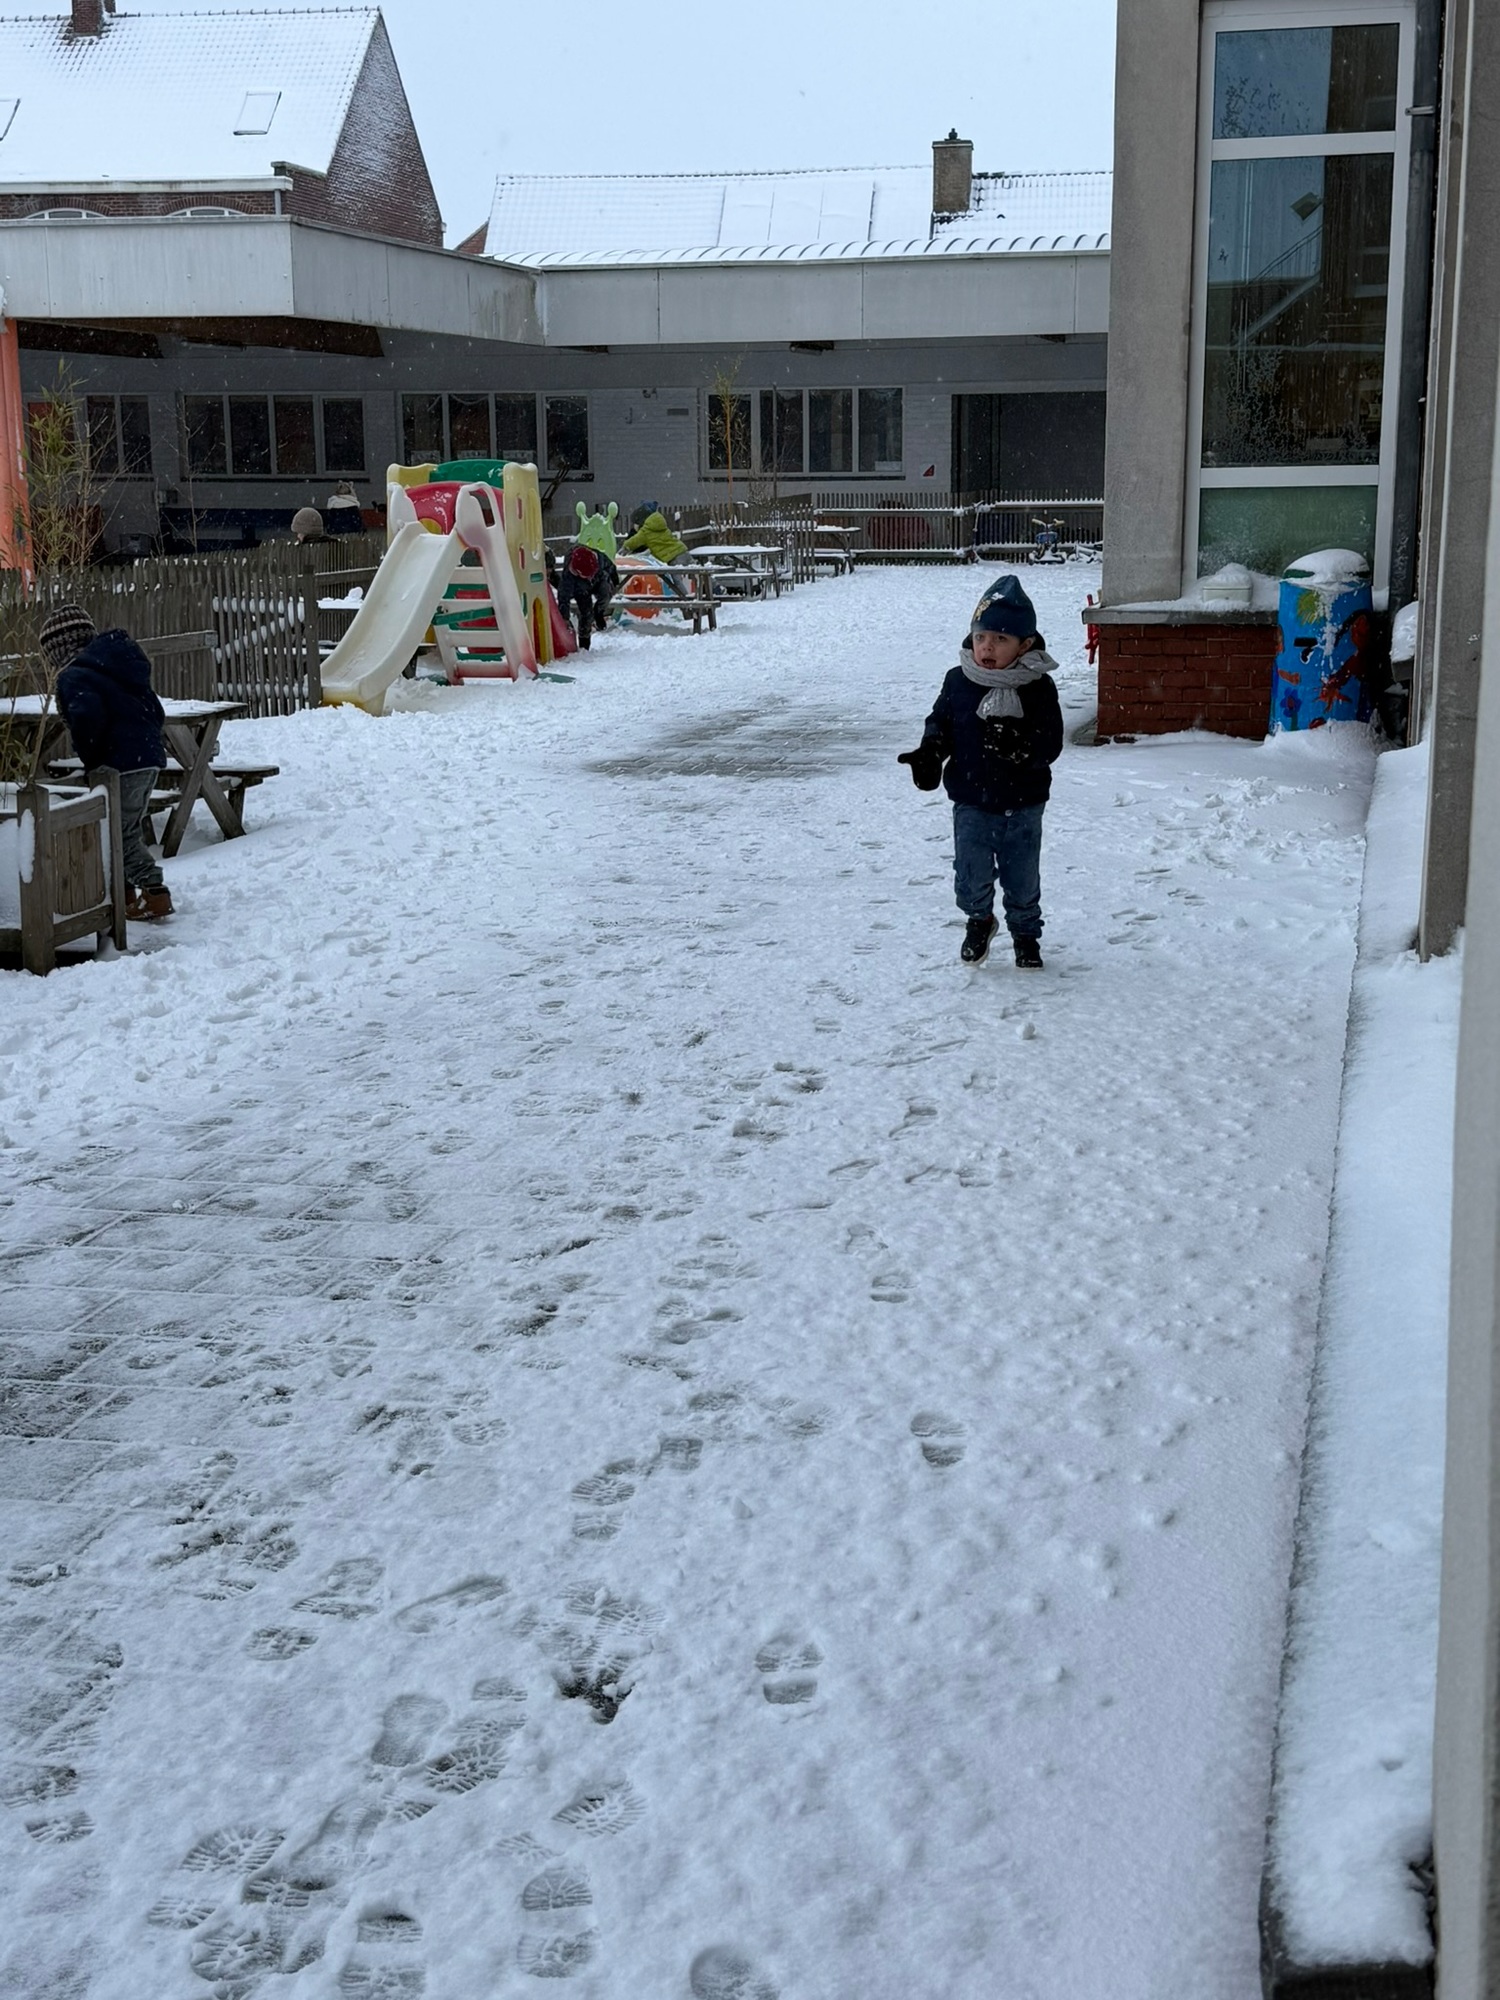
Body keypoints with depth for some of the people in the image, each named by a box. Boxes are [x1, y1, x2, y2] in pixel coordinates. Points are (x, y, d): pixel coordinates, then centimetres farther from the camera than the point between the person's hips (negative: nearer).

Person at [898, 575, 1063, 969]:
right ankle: (979, 920, 35)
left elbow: (1050, 745, -16)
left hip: (1022, 805, -1)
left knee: (1022, 877, 12)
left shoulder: (1038, 687, -13)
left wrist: (1017, 744, -35)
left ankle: (1026, 932, 36)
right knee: (972, 876, 5)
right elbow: (940, 722, 6)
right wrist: (929, 752, -14)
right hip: (971, 802, 2)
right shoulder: (959, 682, -5)